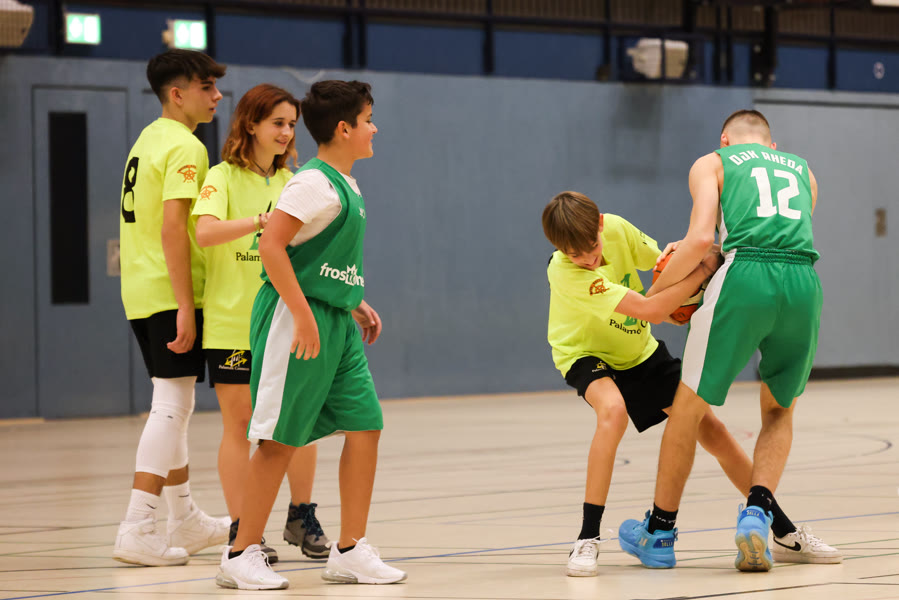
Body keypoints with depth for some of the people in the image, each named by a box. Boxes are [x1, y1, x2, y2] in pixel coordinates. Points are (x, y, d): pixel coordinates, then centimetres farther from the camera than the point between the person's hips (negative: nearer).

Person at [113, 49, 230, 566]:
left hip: (140, 291, 10)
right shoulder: (185, 147, -13)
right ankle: (137, 532, -13)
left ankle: (186, 521, 27)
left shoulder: (149, 139, 17)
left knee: (174, 405, 17)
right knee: (171, 407, -9)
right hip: (170, 293, -10)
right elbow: (173, 229, -22)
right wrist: (186, 307, -23)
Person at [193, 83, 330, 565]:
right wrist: (261, 220, -35)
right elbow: (206, 232, -22)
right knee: (239, 424, 0)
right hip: (232, 321, -4)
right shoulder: (223, 178, -4)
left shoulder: (291, 183, 12)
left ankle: (301, 517, 18)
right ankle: (241, 531, 6)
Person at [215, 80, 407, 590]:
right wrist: (303, 315, -23)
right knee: (280, 439, -5)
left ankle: (351, 551, 11)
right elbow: (272, 246, -21)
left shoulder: (346, 186, 15)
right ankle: (241, 555, 4)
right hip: (298, 319, -9)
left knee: (365, 424, 4)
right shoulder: (314, 182, -14)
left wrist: (357, 305, 18)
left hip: (336, 323, 9)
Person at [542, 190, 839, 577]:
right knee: (613, 409, -38)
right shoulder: (564, 272, -35)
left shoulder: (615, 228, -19)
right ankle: (587, 539, -30)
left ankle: (785, 532, 14)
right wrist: (704, 269, -35)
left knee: (710, 428, 0)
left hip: (638, 352, 5)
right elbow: (650, 311, -37)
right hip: (586, 354, -5)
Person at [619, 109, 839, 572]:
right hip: (804, 283, 4)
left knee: (690, 405, 11)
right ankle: (757, 513, 0)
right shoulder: (801, 170, 32)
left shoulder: (712, 163, 18)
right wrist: (691, 255, 39)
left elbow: (702, 238, 1)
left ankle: (659, 533, 20)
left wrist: (657, 289, 15)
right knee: (779, 410, 23)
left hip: (744, 278, -3)